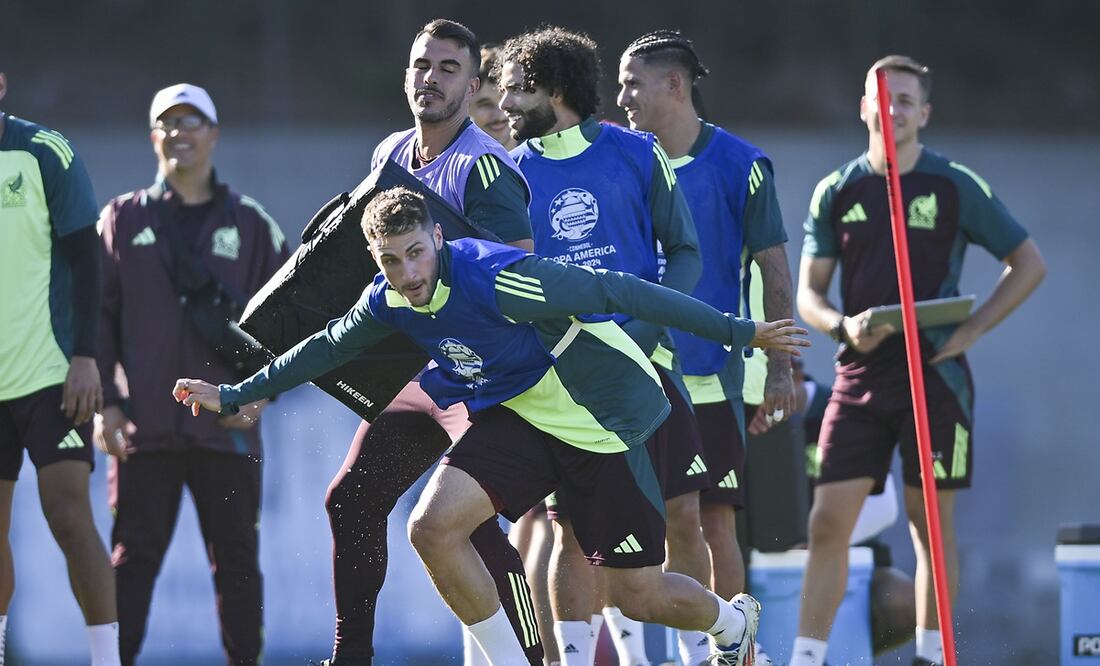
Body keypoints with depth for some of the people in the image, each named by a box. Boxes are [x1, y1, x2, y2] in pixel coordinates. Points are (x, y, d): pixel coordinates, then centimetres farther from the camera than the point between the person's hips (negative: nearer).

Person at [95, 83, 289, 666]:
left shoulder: (250, 225, 10)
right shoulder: (123, 220, 9)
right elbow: (97, 316, 6)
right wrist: (104, 400, -3)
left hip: (227, 426, 1)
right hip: (145, 426, -1)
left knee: (236, 558, 3)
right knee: (133, 557, -2)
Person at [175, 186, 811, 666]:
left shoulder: (496, 279, -31)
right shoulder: (389, 301, -9)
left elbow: (618, 291, -28)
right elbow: (327, 348, 12)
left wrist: (740, 331, -25)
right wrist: (233, 395, 20)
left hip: (607, 419, -6)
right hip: (519, 414, 6)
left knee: (641, 596, -1)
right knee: (433, 527, -17)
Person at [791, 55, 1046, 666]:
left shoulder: (956, 187, 0)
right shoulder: (837, 192, 7)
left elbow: (1029, 264, 5)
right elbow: (808, 295, 9)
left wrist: (971, 330, -5)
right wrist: (845, 327, -12)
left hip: (936, 371, -2)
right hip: (861, 374, 2)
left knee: (931, 521, 0)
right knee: (828, 522, -4)